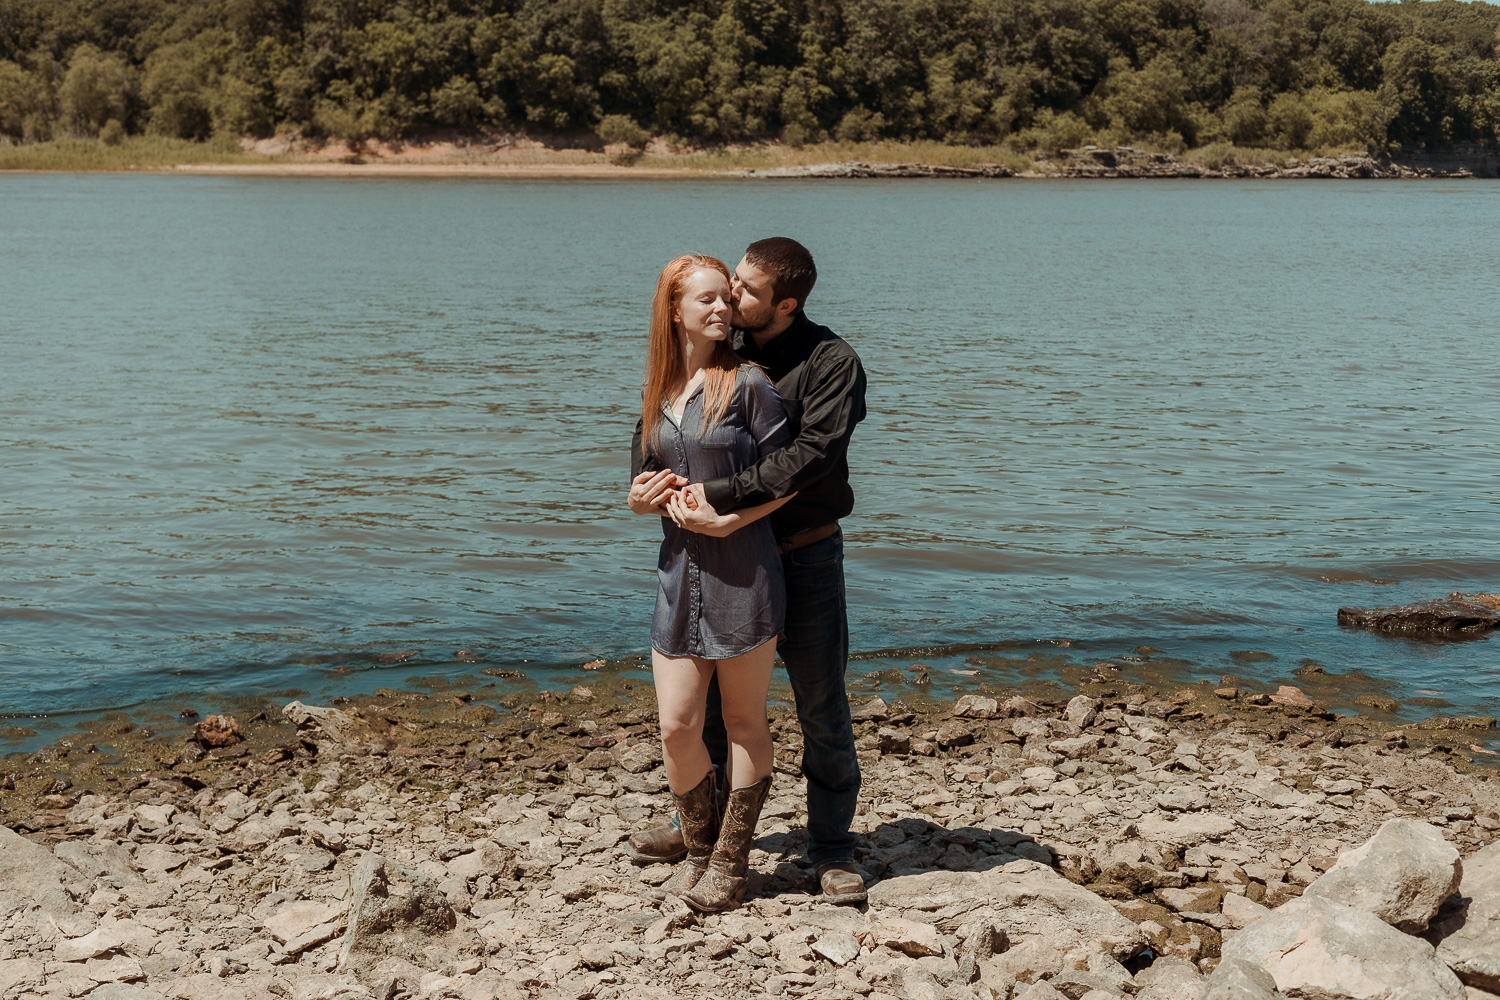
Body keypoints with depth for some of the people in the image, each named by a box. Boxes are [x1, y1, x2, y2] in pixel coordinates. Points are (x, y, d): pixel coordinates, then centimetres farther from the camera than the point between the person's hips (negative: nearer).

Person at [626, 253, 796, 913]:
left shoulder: (747, 383, -7)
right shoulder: (659, 391, 10)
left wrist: (732, 518, -17)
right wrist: (648, 498, -2)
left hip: (743, 572, -5)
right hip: (680, 570, 5)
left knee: (743, 722, 6)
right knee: (677, 727, 2)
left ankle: (730, 865, 17)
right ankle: (699, 852, 23)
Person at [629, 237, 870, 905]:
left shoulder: (832, 362, -13)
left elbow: (812, 455, -24)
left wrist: (720, 495, -28)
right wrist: (677, 494, -20)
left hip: (805, 555, -5)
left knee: (822, 705, 2)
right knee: (704, 693, 14)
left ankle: (832, 848, 14)